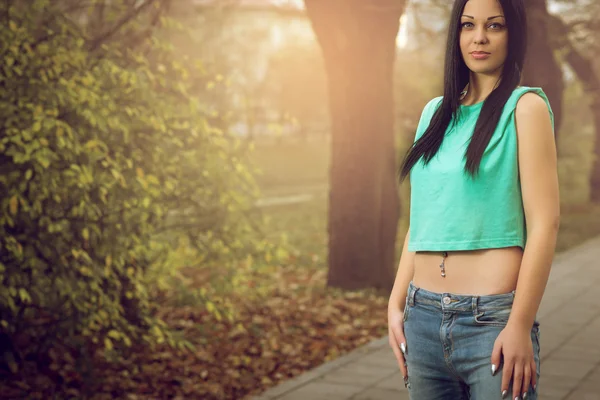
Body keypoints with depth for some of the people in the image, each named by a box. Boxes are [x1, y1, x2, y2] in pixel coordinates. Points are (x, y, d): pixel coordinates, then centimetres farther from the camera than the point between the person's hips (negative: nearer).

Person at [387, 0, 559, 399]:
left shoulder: (525, 107, -3)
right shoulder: (435, 112, 12)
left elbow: (544, 225, -10)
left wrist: (520, 327, -15)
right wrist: (396, 304, 9)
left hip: (491, 320, -5)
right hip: (423, 317, 5)